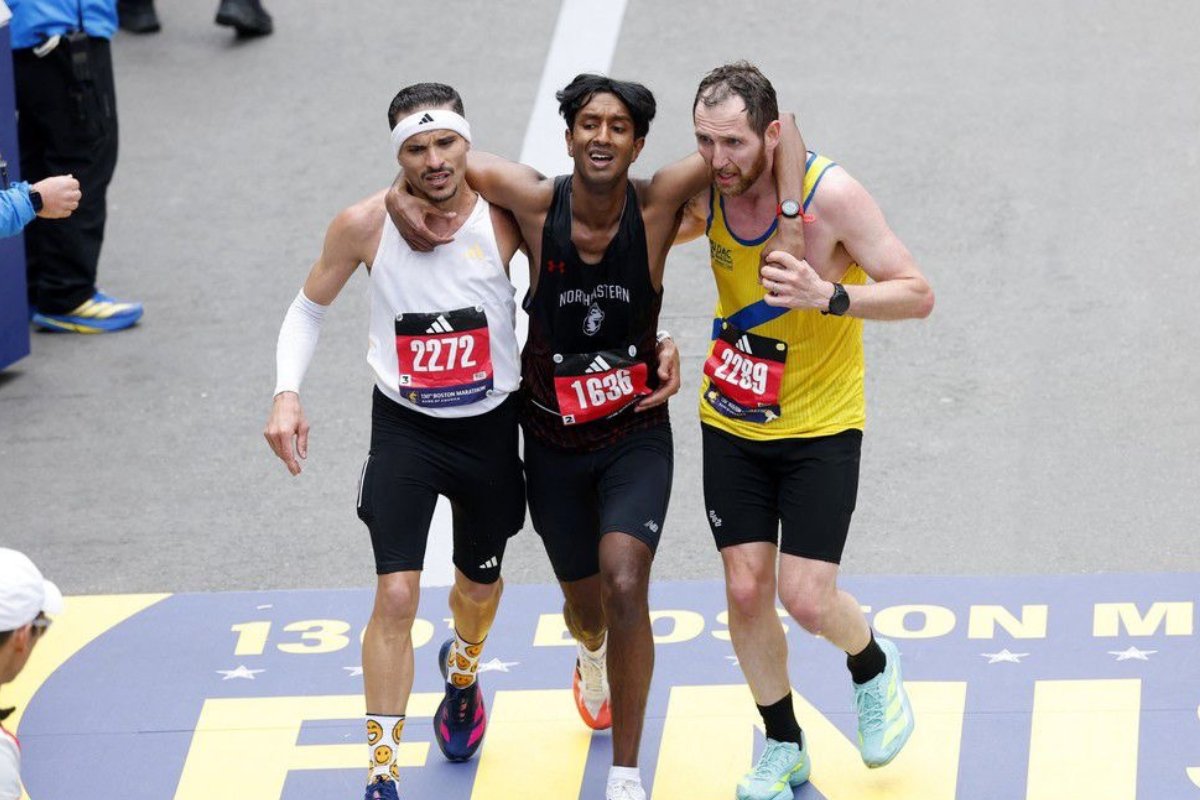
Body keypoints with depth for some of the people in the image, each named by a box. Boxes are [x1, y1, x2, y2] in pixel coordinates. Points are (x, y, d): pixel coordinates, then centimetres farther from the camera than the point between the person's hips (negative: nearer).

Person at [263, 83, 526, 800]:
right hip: (404, 427, -1)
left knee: (480, 583, 21)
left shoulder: (507, 216, -15)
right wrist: (288, 394, -12)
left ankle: (463, 670, 57)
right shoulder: (365, 226, -14)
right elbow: (310, 307, 3)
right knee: (396, 595, -14)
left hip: (490, 425, 1)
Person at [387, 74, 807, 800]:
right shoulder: (538, 203, -16)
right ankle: (593, 653, 60)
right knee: (586, 605, 18)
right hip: (555, 441, 2)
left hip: (637, 436, -2)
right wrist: (402, 194, -18)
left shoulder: (657, 206, -17)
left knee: (625, 586, -24)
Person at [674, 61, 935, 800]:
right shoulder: (708, 190, -7)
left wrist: (829, 297, -35)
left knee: (806, 598, -9)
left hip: (821, 427, -4)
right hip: (732, 424, 4)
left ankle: (874, 668, 26)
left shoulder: (830, 194, -23)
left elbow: (918, 295, -21)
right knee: (746, 589, 4)